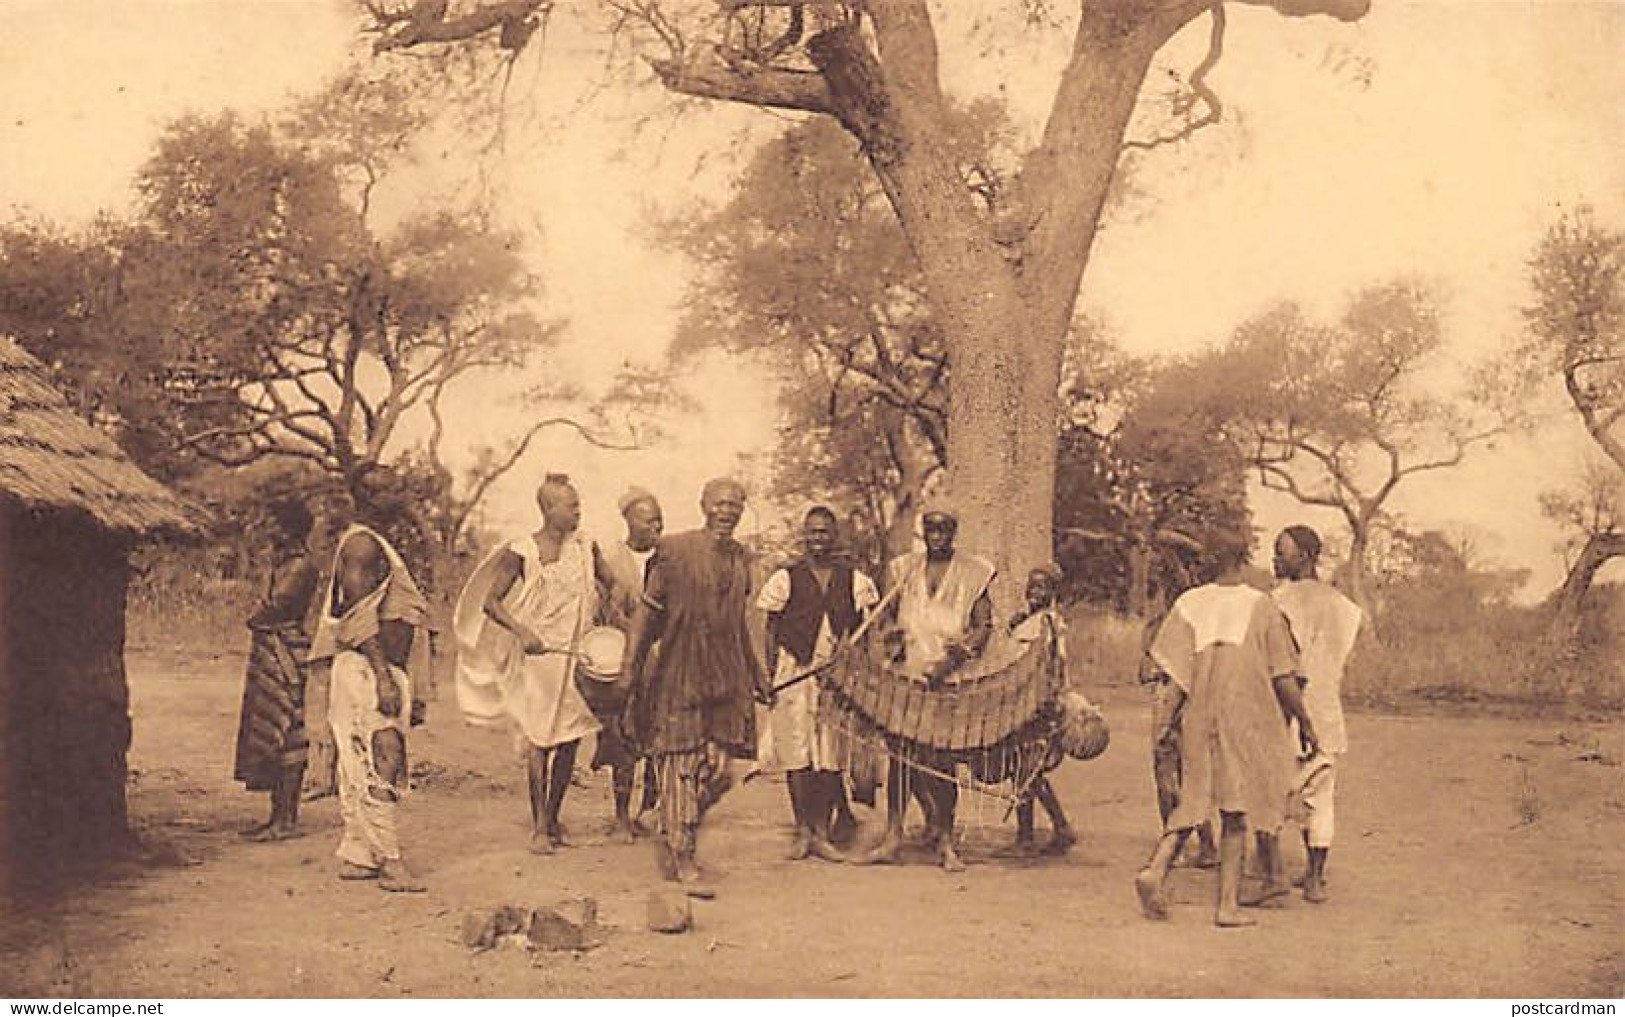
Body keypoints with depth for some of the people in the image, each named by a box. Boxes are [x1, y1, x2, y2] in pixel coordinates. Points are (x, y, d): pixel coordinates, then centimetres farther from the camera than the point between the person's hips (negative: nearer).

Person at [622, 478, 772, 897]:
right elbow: (648, 610, -4)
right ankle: (682, 859, 7)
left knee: (717, 770, 1)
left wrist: (756, 673, 24)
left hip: (726, 676, 5)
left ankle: (673, 834, 24)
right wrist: (631, 666, -9)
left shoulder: (741, 558, 12)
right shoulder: (675, 550, -5)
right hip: (680, 670, -5)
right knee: (681, 764, -2)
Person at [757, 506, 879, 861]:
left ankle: (822, 830, 9)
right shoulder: (787, 577, 1)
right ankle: (802, 829, 8)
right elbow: (772, 630, 2)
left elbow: (859, 631, 13)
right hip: (794, 671, -2)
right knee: (797, 751, -1)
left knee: (831, 753, 1)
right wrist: (770, 676, -4)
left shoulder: (852, 579, 8)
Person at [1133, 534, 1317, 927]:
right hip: (1245, 718, -2)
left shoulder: (1189, 603, 1)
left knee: (1192, 800, 14)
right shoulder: (1261, 606, -4)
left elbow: (1178, 672, -2)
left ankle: (1156, 869, -6)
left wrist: (1173, 716, 9)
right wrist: (1305, 722, 7)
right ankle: (1228, 905, 5)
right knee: (1235, 808, 5)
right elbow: (1283, 678, -3)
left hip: (1199, 718, 2)